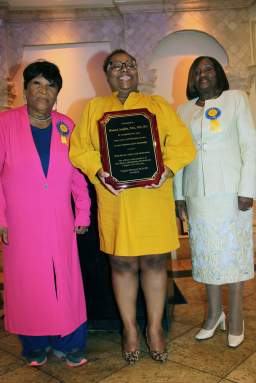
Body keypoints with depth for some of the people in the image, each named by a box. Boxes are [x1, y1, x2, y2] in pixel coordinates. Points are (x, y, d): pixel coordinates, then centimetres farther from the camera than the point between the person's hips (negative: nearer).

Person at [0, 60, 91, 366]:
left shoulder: (66, 126, 5)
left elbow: (78, 173, 7)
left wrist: (83, 212, 5)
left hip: (60, 224, 2)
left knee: (66, 282, 4)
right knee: (27, 283, 7)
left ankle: (68, 343, 20)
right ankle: (35, 345, 25)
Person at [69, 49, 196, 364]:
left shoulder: (158, 105, 12)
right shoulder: (94, 108, 13)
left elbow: (183, 144, 4)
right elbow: (79, 148, 6)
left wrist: (167, 168, -14)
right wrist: (98, 171, -12)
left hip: (153, 198, 0)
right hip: (114, 200, 0)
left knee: (155, 262, 6)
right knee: (122, 264, 7)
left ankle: (155, 328, 24)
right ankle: (129, 329, 25)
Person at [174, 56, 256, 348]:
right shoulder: (184, 110, 12)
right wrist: (178, 194, 6)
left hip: (230, 191, -3)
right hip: (197, 193, 3)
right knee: (206, 253, 9)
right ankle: (214, 313, 25)